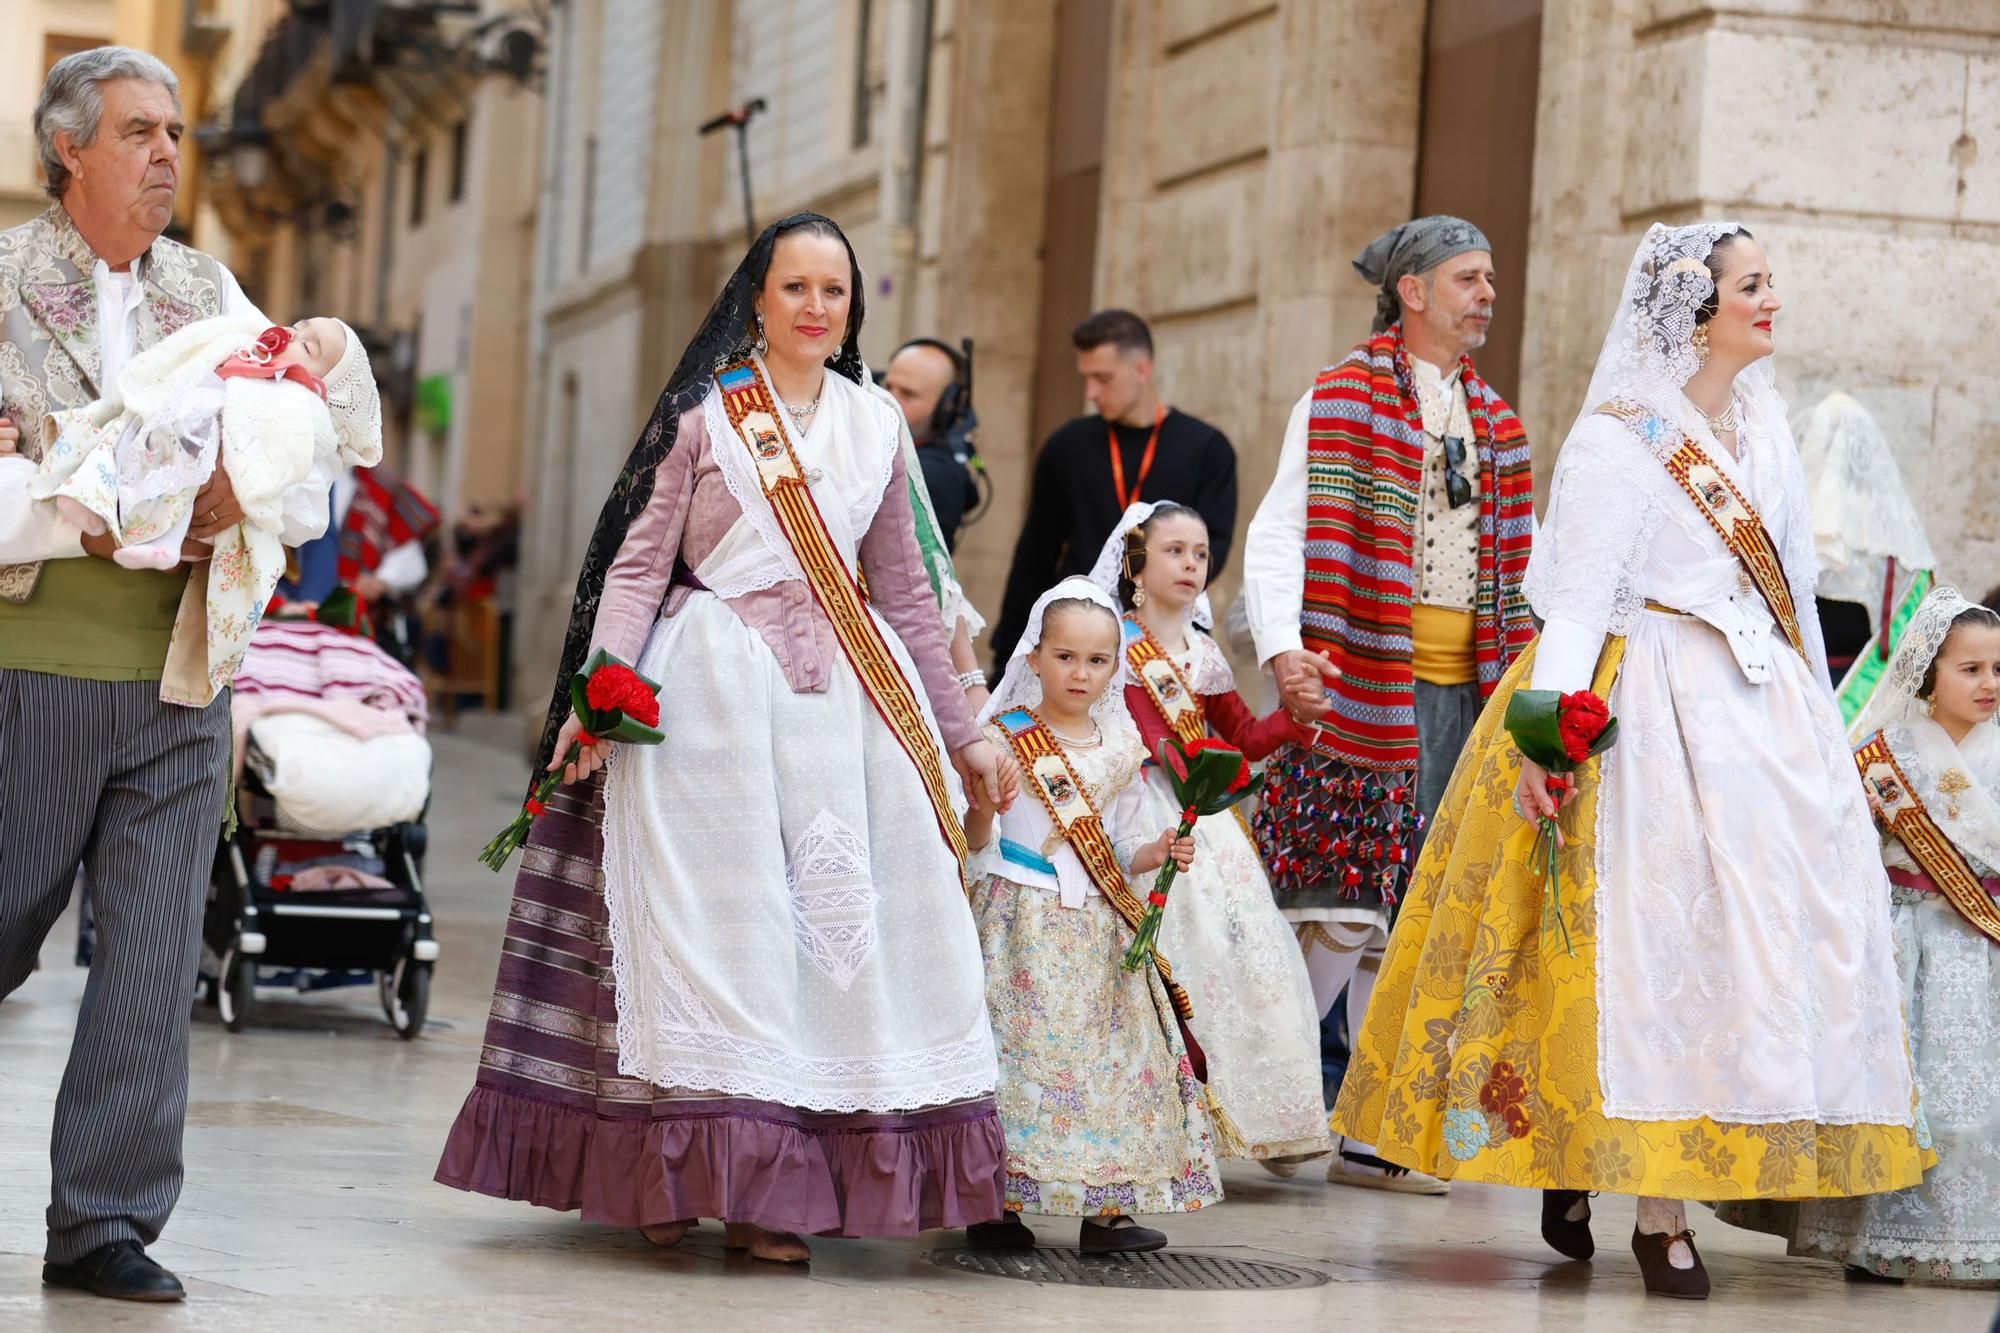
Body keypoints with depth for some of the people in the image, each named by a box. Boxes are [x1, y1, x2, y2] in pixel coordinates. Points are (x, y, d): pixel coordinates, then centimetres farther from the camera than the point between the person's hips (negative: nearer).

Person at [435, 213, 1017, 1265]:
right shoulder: (706, 412, 2)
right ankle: (672, 1176, 1)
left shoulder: (874, 426, 14)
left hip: (847, 693, 4)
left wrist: (961, 732, 18)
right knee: (711, 919, -5)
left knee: (841, 919, -2)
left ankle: (776, 1189, 2)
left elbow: (903, 594, 18)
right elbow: (638, 561, -4)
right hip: (714, 689, -4)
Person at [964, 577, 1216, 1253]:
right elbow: (975, 841, -4)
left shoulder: (1120, 751, 11)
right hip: (1023, 917, -4)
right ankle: (993, 1205, -2)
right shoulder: (1005, 738, -2)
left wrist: (1156, 854, -2)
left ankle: (1105, 1207, 7)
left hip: (1099, 929, 5)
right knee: (1021, 1046, -9)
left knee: (1113, 1050, 1)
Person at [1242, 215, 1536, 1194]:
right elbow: (1276, 530, -9)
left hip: (1464, 685, 6)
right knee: (1348, 906, -10)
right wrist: (1282, 647, -24)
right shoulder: (1341, 400, -1)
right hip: (1366, 679, -6)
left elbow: (1519, 561, 23)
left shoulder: (1493, 421, 19)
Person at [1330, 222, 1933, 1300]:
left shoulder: (1761, 428, 15)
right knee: (1648, 940, -10)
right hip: (1651, 719, -7)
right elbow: (1577, 598, -14)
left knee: (1759, 933, 3)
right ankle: (1657, 1212, -5)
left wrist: (1817, 722, 16)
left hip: (1763, 716, 7)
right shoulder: (1619, 435, -7)